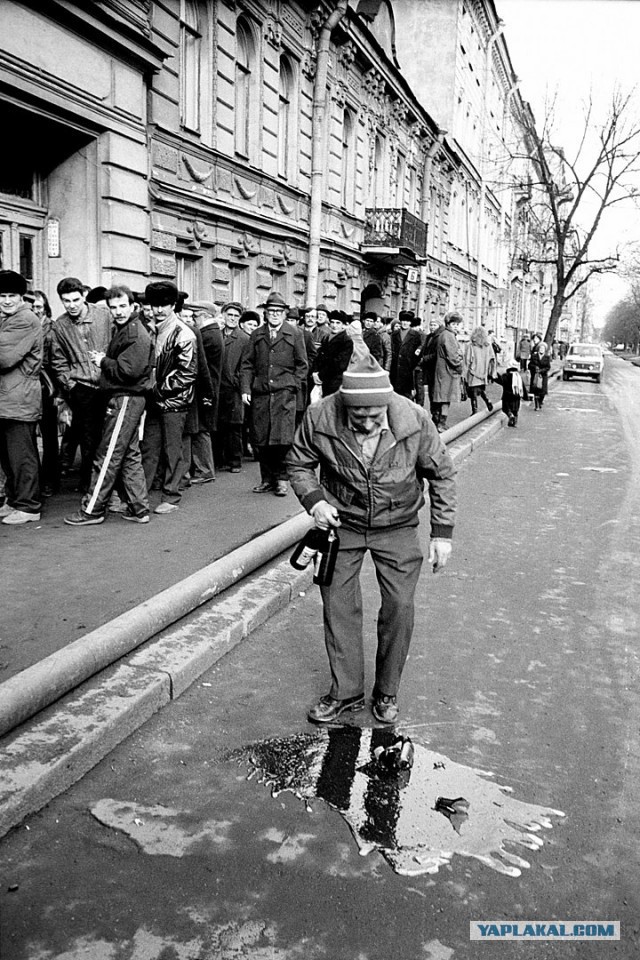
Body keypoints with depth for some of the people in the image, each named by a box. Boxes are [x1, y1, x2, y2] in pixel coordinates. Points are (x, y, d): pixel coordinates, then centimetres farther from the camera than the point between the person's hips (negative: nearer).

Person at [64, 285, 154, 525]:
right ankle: (139, 508, 17)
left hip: (126, 400, -10)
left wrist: (102, 361, -9)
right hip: (123, 399, 10)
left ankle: (92, 510, 2)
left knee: (108, 456, -5)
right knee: (129, 455, 12)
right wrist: (103, 360, -1)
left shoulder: (136, 335, -14)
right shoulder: (123, 330, 18)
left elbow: (128, 370, -23)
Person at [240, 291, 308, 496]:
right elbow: (247, 364, 13)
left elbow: (301, 364, 8)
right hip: (260, 393, 3)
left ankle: (281, 479, 1)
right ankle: (267, 479, 12)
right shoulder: (256, 335, 15)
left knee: (282, 439, -10)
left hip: (284, 393, -3)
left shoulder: (295, 333, 8)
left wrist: (295, 388, -2)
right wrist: (245, 389, 1)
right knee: (260, 440, 1)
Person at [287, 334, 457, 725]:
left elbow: (442, 473, -6)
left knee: (400, 607, -1)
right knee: (338, 605, 3)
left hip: (397, 526, 0)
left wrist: (442, 531, -9)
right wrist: (314, 500, -20)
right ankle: (346, 692, 22)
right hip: (342, 522, 1)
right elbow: (299, 463, -2)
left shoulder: (414, 419, -21)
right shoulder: (320, 418, -21)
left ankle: (387, 692, 21)